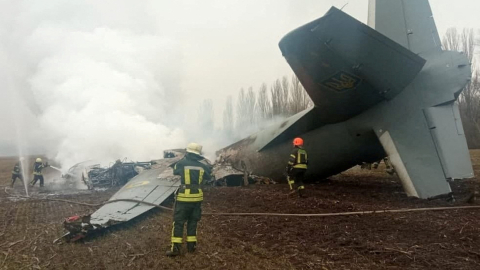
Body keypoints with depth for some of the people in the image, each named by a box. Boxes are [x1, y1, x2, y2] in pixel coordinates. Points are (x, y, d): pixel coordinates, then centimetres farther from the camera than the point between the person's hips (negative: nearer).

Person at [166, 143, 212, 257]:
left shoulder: (182, 162, -7)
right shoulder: (203, 164, 0)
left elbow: (175, 171, 13)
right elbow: (208, 176, 16)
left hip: (184, 197, -3)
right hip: (197, 197, 3)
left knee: (178, 222, 3)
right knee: (192, 221, 17)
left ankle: (176, 248, 0)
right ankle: (191, 245, 20)